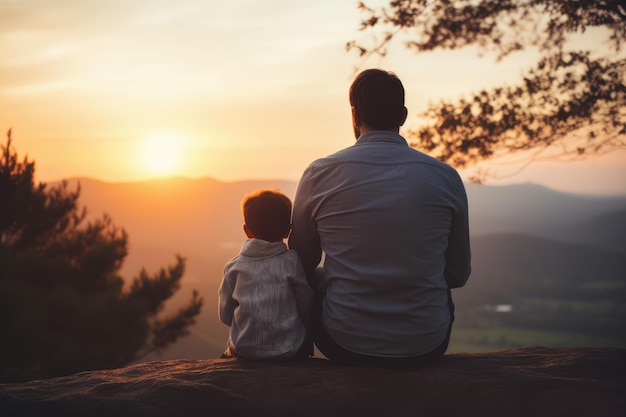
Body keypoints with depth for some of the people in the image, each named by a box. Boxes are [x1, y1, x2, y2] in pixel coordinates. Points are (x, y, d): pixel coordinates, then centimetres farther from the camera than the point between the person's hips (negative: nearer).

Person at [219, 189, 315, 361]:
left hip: (243, 350, 2)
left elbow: (225, 315, 3)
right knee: (306, 340, 30)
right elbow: (307, 307, -3)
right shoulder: (291, 261, -8)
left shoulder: (234, 266, -4)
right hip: (288, 351, -2)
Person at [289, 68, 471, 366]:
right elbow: (459, 274, 6)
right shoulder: (446, 177, -4)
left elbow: (301, 265, 5)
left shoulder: (319, 174, -7)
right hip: (426, 347, 1)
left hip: (344, 345, -1)